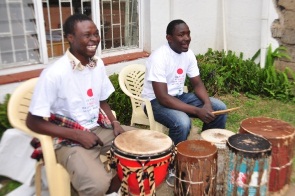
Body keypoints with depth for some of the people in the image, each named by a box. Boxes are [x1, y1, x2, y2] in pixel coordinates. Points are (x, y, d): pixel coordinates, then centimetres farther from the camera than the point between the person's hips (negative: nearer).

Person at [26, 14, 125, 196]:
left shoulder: (98, 64, 0)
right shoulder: (54, 73, -21)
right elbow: (33, 121, -16)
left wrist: (115, 123, -4)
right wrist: (78, 135, -20)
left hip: (98, 129, 7)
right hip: (68, 140, -7)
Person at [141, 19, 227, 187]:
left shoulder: (188, 54, -2)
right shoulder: (159, 57, -26)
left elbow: (198, 83, 4)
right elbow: (163, 98, -30)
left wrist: (207, 104, -17)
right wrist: (197, 111, -33)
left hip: (179, 95, 8)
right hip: (155, 101, -7)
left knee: (219, 108, -4)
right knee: (182, 122, -35)